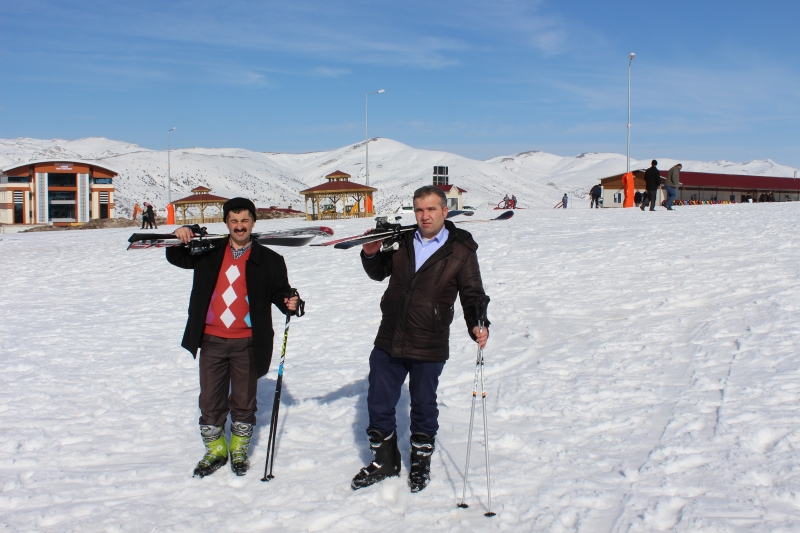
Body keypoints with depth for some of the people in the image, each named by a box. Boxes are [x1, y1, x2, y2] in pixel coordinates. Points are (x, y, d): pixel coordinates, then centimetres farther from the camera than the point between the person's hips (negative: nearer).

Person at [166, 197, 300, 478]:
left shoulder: (269, 260, 0)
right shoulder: (210, 252, 8)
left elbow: (279, 291, 2)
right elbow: (177, 258, 16)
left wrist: (288, 303, -20)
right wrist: (180, 238, -4)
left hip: (247, 344, -2)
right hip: (211, 340, 2)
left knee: (243, 402, 11)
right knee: (210, 400, 9)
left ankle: (240, 451, 30)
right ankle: (215, 451, 28)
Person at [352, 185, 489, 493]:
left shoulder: (462, 250, -6)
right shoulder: (402, 241, 5)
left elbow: (472, 294, -5)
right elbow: (379, 272, 19)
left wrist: (477, 326, -23)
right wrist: (371, 254, -2)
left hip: (428, 349, -4)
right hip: (388, 342, 4)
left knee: (423, 407, 13)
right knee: (379, 404, 12)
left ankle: (421, 463, 34)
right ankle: (384, 462, 31)